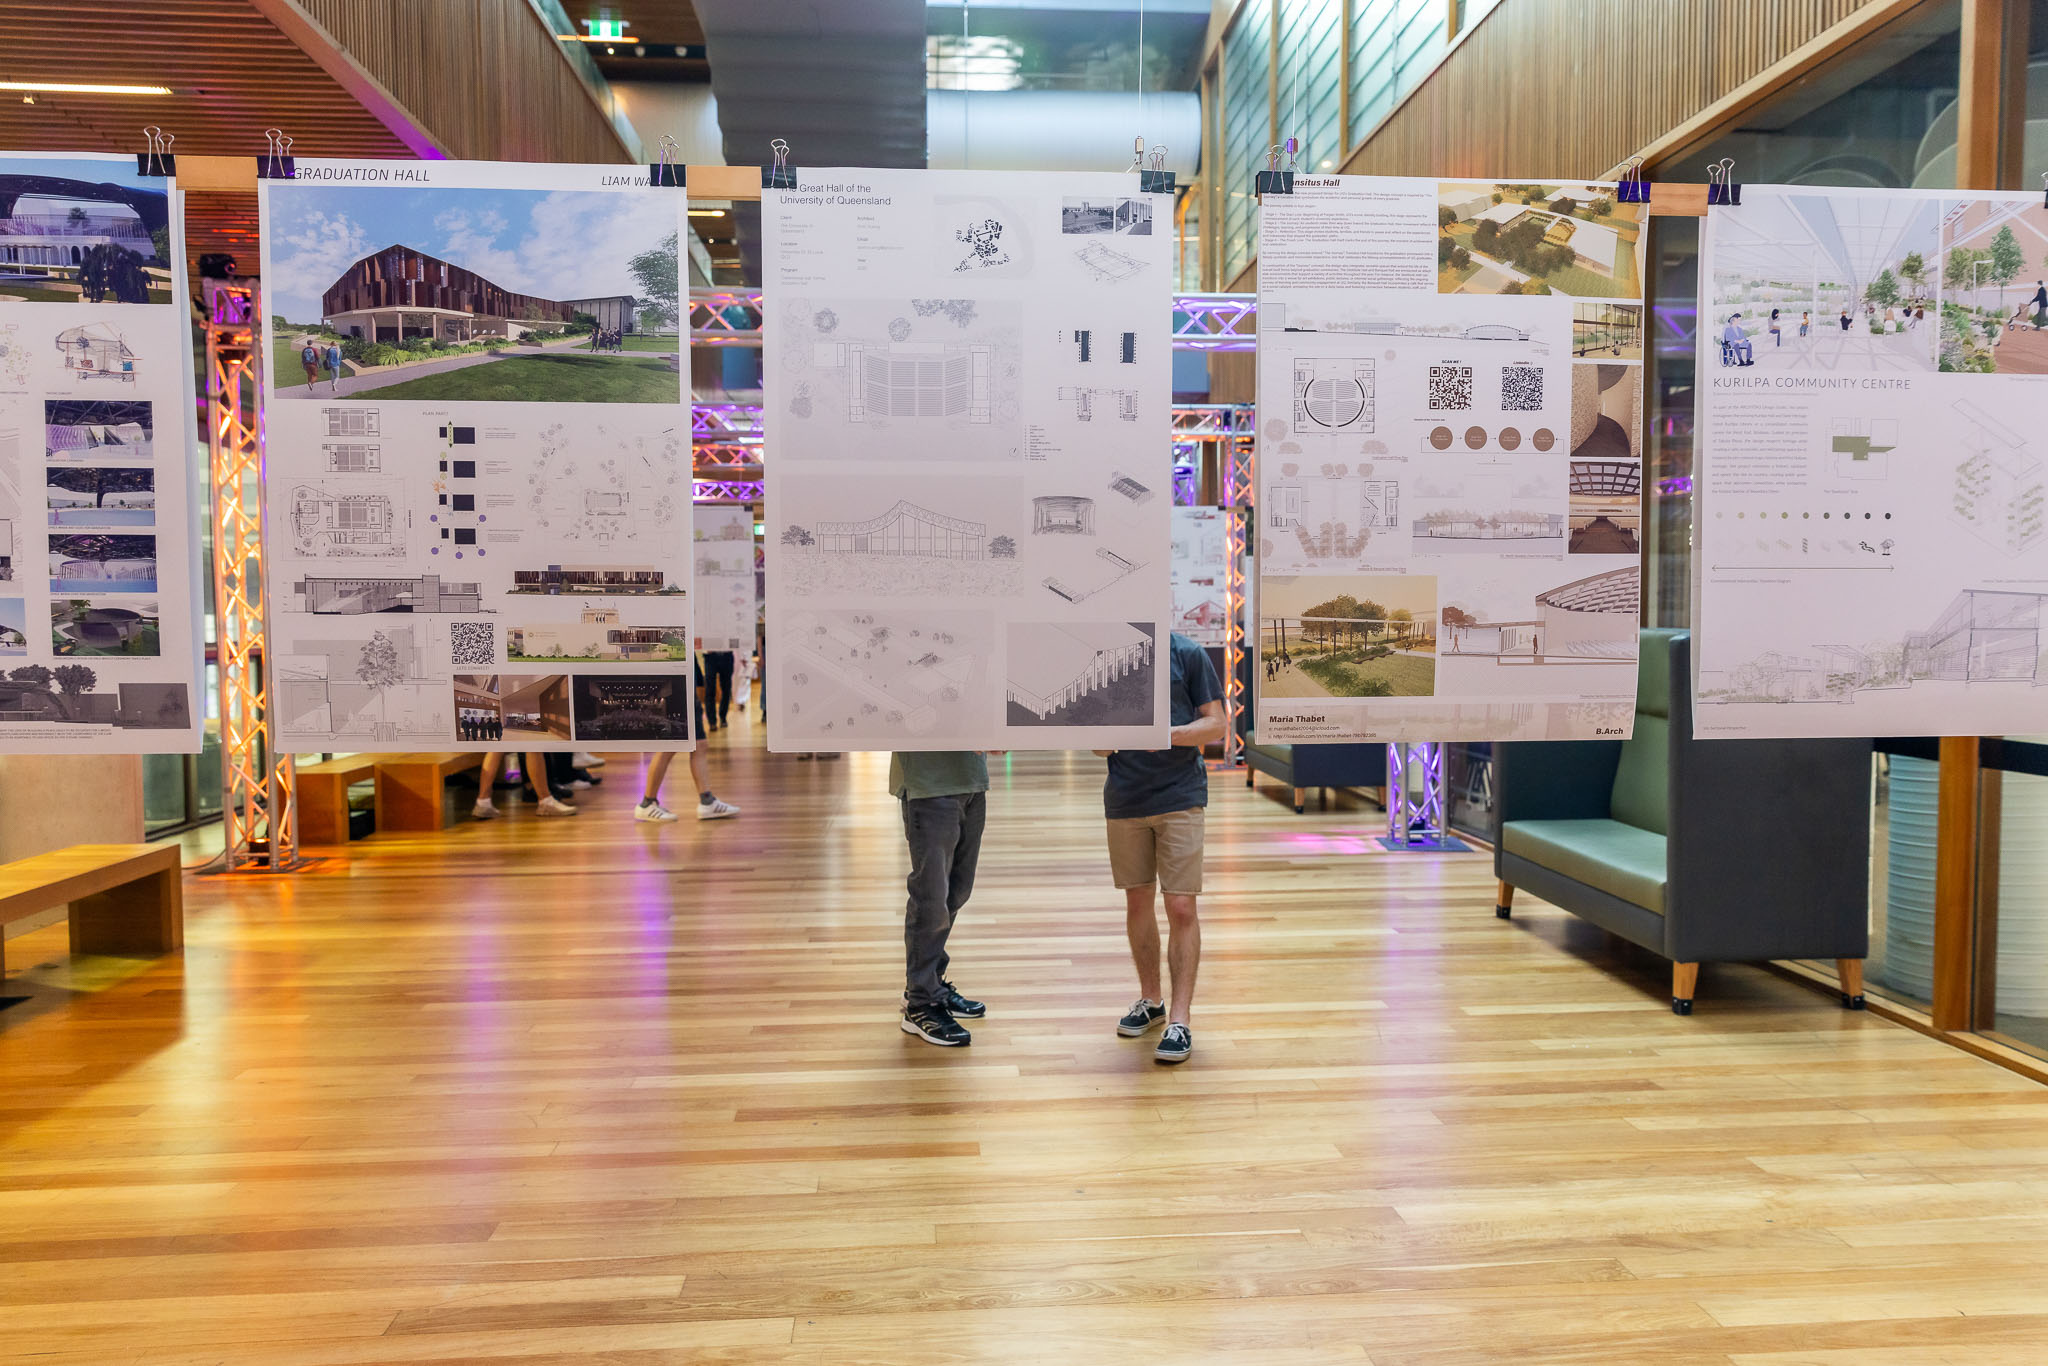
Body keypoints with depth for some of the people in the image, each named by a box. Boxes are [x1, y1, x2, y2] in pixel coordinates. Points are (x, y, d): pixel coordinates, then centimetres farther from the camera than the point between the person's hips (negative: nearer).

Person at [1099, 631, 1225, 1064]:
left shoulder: (1188, 654, -4)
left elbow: (1215, 724, -4)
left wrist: (1169, 734, -21)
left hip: (1180, 797, -3)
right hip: (1124, 799, 4)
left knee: (1181, 907, -5)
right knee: (1138, 902, 12)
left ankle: (1180, 1020, 1)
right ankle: (1149, 1000, 29)